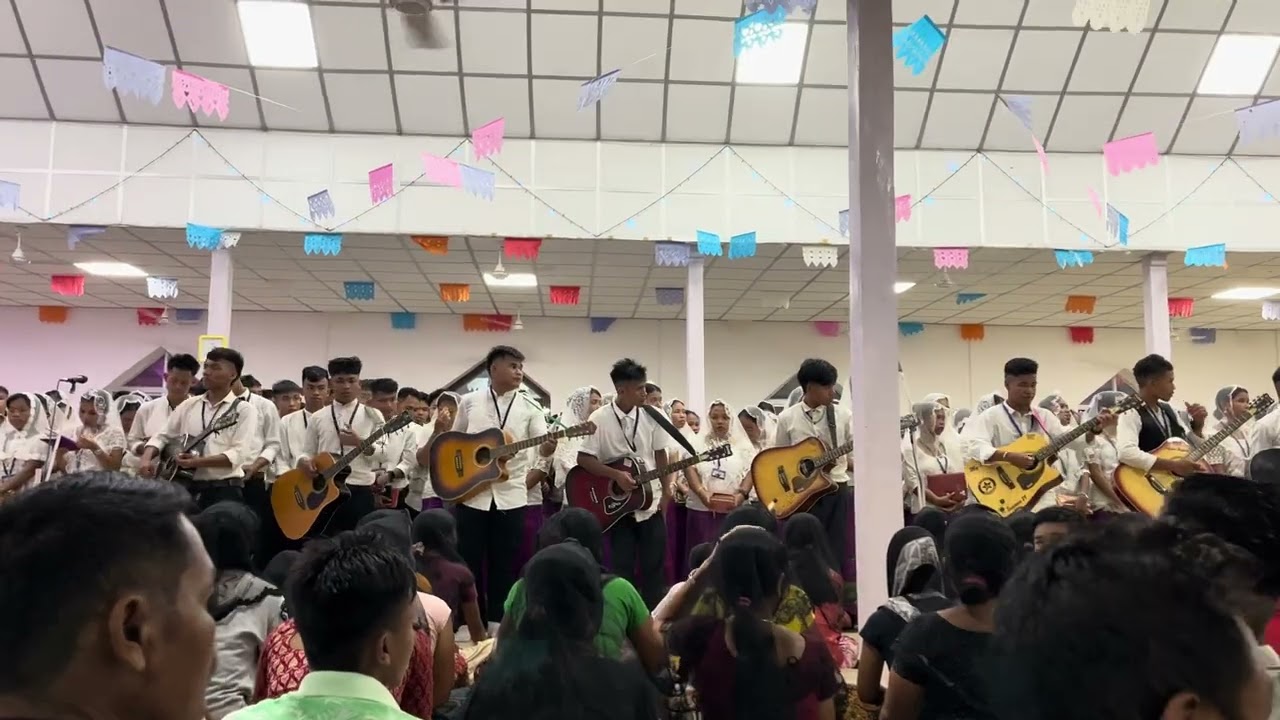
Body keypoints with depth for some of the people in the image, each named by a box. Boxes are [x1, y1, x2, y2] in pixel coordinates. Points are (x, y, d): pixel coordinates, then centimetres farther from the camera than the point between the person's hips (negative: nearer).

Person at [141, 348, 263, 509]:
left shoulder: (244, 410, -3)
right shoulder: (189, 404, 13)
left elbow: (239, 454, -13)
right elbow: (162, 436, 15)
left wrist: (199, 462, -24)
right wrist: (147, 458, -5)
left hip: (224, 489, -5)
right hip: (187, 486, 5)